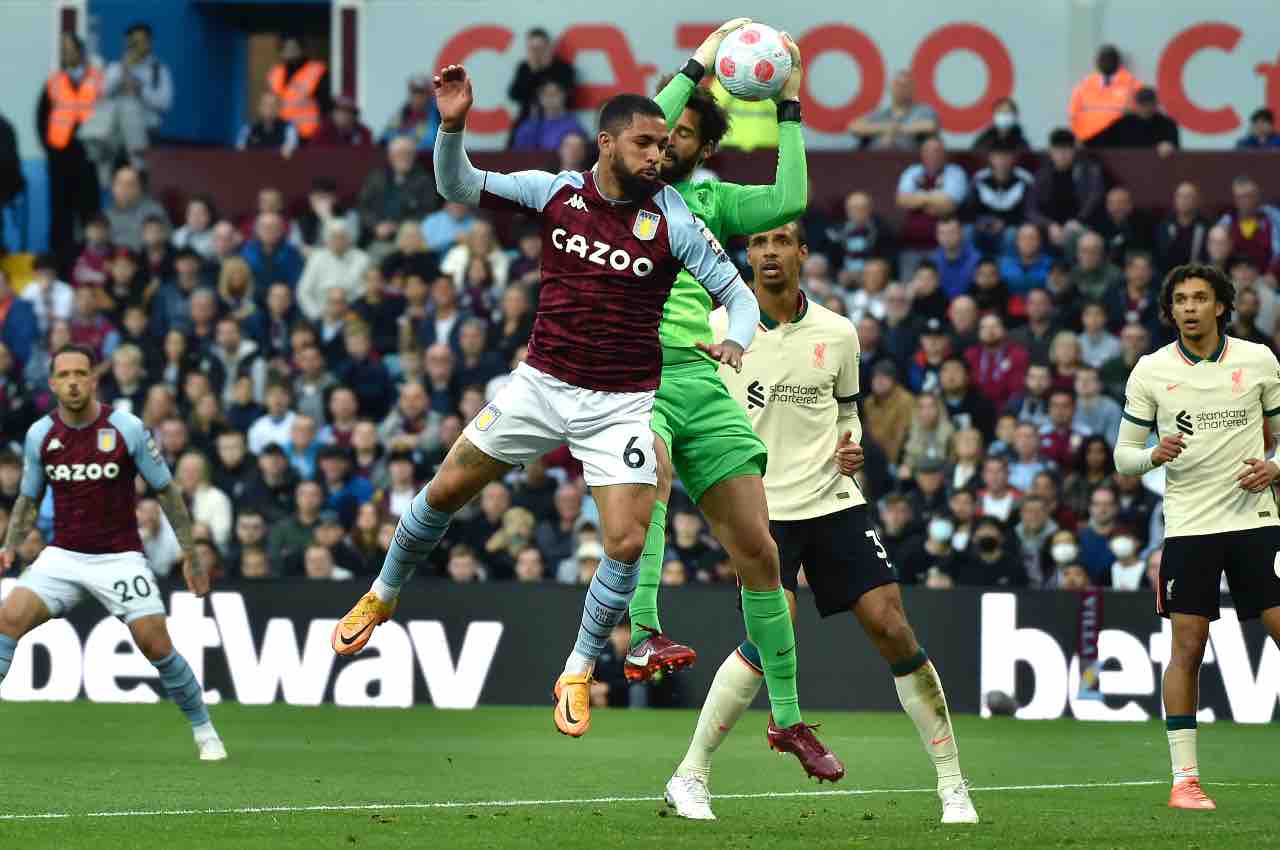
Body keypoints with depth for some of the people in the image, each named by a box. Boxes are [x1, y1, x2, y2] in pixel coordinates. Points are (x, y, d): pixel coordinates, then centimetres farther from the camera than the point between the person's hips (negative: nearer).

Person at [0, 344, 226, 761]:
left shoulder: (127, 429, -10)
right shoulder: (39, 434, -1)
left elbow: (166, 490, 0)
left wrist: (190, 555, 0)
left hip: (119, 558, -2)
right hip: (63, 556, 2)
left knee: (157, 645, -11)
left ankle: (204, 731, 9)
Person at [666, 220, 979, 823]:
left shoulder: (837, 334, 6)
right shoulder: (715, 332, -2)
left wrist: (851, 448, -1)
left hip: (834, 501, 3)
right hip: (762, 507, -3)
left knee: (891, 627, -6)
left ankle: (952, 785, 3)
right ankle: (689, 778, -8)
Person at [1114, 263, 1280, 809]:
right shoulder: (1150, 371, 2)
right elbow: (1123, 454, 7)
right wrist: (1154, 455, -15)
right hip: (1188, 526, -1)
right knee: (1187, 648, -4)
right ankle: (1184, 778, 0)